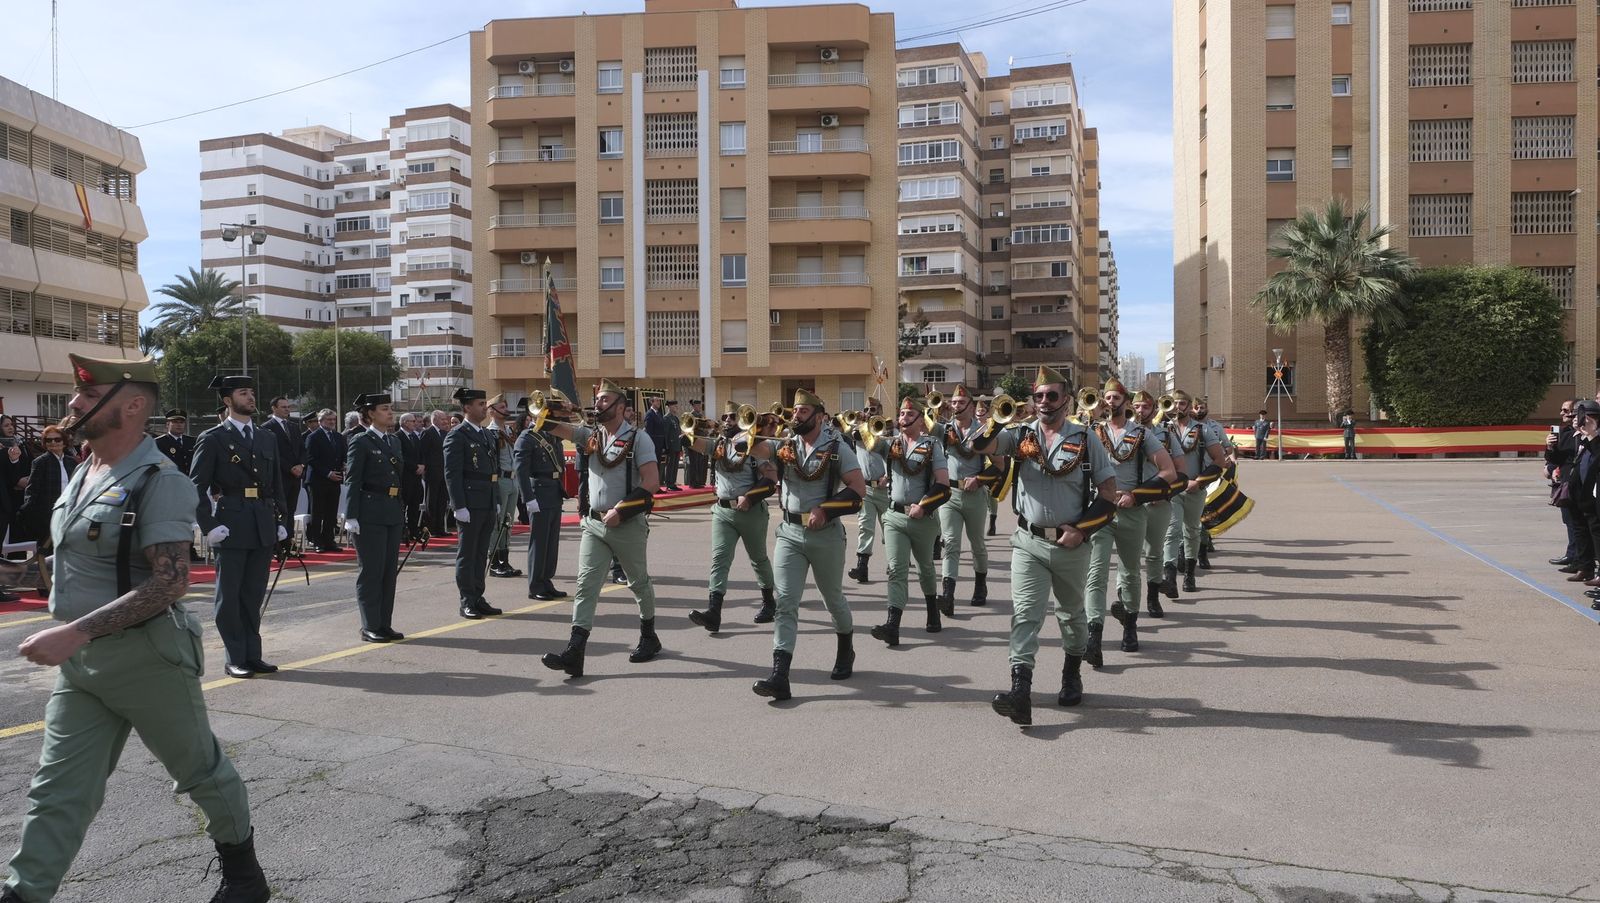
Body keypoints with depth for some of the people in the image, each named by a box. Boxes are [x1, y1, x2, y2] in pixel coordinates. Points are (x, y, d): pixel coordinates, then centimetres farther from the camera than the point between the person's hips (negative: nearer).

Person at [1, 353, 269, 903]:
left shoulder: (157, 480, -17)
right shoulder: (84, 474, 10)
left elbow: (170, 582, -26)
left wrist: (75, 632, -30)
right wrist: (70, 637, 18)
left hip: (147, 656, -7)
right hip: (79, 661, 7)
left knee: (201, 770, 11)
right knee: (57, 792, 6)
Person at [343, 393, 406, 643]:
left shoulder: (394, 441, 14)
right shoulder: (361, 442, -6)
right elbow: (352, 481, -10)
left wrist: (402, 511, 14)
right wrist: (351, 517, -16)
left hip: (393, 514, 7)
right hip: (370, 514, -7)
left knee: (390, 570, 9)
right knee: (371, 571, -1)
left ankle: (385, 624, 17)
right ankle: (370, 627, 7)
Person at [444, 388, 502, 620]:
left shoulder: (488, 435, 16)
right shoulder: (457, 436, -9)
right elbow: (452, 474, -14)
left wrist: (497, 500, 16)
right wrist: (459, 505, -19)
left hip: (488, 503, 8)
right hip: (470, 503, -8)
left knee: (481, 552, 12)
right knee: (467, 553, 0)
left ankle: (478, 597, 20)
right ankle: (467, 603, 6)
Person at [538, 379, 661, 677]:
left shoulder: (638, 438, -8)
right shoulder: (591, 435, 9)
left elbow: (651, 483, -15)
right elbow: (556, 428, -1)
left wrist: (620, 511, -19)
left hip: (629, 524, -4)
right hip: (594, 523, 4)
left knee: (639, 582, 13)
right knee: (586, 585, -5)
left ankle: (649, 637, 34)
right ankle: (574, 652, -10)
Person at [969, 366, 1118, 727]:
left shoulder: (1084, 438, -2)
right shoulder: (1020, 434, 2)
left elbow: (1109, 490, -1)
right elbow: (978, 445, -13)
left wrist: (1082, 529, -11)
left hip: (1071, 544, 0)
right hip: (1029, 542, 0)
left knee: (1072, 613, 18)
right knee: (1025, 614, -10)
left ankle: (1072, 676, 40)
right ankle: (1021, 691, -18)